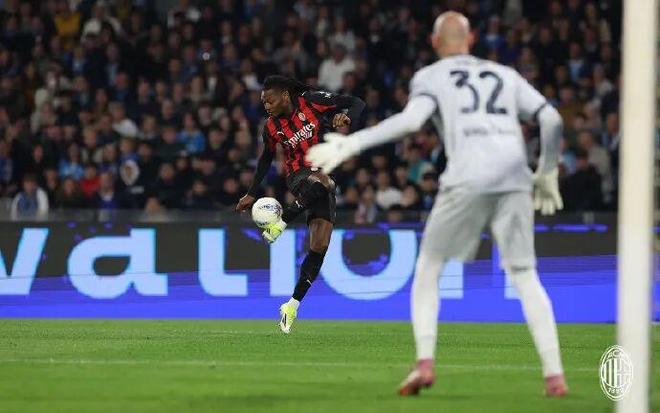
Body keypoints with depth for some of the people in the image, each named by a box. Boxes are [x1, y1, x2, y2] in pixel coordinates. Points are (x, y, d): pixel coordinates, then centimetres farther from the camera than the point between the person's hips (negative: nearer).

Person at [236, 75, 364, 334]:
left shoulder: (311, 101, -8)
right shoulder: (272, 128, -2)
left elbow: (357, 104, -4)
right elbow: (266, 158, 16)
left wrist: (346, 117, -26)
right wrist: (252, 194, 15)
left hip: (325, 174, 1)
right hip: (298, 176, -1)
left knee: (319, 246, -9)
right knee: (321, 180, -40)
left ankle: (293, 305, -4)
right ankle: (281, 223, -38)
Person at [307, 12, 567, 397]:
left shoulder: (431, 76, 14)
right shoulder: (506, 76, 25)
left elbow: (412, 119, -6)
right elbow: (552, 120, 16)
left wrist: (352, 143, -6)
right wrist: (547, 173, 29)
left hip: (468, 178, -3)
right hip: (515, 177, 3)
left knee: (428, 269, 12)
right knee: (525, 275, 11)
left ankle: (425, 362, -4)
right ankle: (555, 375, 0)